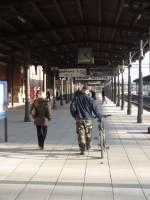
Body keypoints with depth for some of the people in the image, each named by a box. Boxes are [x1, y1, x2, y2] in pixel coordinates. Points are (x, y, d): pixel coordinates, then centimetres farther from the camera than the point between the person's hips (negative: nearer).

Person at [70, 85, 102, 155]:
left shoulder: (76, 98, 0)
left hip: (79, 119, 0)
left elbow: (72, 107, -1)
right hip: (87, 119, 0)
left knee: (80, 134, 1)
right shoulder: (89, 98, -7)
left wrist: (75, 116, 13)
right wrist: (99, 116, 0)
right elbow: (95, 108, -10)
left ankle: (82, 150, -5)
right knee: (88, 133, 20)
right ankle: (88, 146, 35)